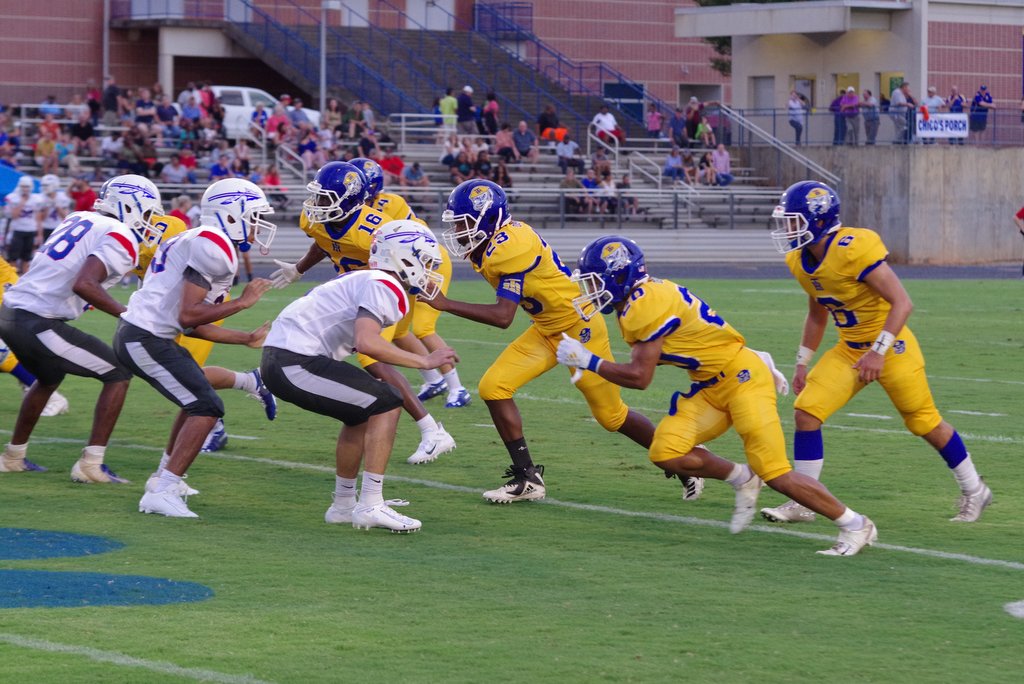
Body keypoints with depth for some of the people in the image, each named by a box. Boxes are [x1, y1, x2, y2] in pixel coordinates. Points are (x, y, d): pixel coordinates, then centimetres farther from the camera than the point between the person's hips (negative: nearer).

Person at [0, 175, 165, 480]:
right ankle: (91, 463, -1)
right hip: (38, 325, -8)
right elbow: (83, 284, -23)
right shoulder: (121, 239, -9)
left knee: (49, 378, 35)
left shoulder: (80, 218, 15)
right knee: (119, 374, 4)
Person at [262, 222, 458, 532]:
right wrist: (425, 361, -16)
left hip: (279, 359, 10)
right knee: (386, 405, -8)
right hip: (294, 363, -10)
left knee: (363, 413, 23)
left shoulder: (366, 280, 20)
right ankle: (370, 506, -9)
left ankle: (344, 504, 29)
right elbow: (367, 342, -24)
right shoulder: (384, 287, -10)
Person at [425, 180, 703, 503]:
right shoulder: (486, 247, -3)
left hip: (579, 327, -9)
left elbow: (503, 316, -35)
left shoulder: (511, 248, -30)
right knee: (493, 387, -6)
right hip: (546, 331, 9)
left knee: (610, 415, 5)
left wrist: (445, 304, -34)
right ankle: (527, 478, 1)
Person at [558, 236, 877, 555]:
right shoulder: (641, 298, 9)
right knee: (666, 454, -7)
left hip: (741, 377, -9)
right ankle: (742, 480, 13)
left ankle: (856, 525, 2)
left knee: (775, 474, -11)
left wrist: (587, 360, -11)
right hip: (711, 387, 9)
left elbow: (639, 377, -20)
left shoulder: (645, 306, -21)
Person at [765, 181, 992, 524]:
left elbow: (902, 303, -26)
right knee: (807, 411, -7)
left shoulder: (854, 250, -28)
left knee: (925, 423, 7)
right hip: (849, 349, 7)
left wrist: (878, 352, -28)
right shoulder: (801, 261, -1)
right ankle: (803, 503, 0)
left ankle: (974, 491, 28)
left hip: (890, 346, -7)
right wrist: (802, 363, 14)